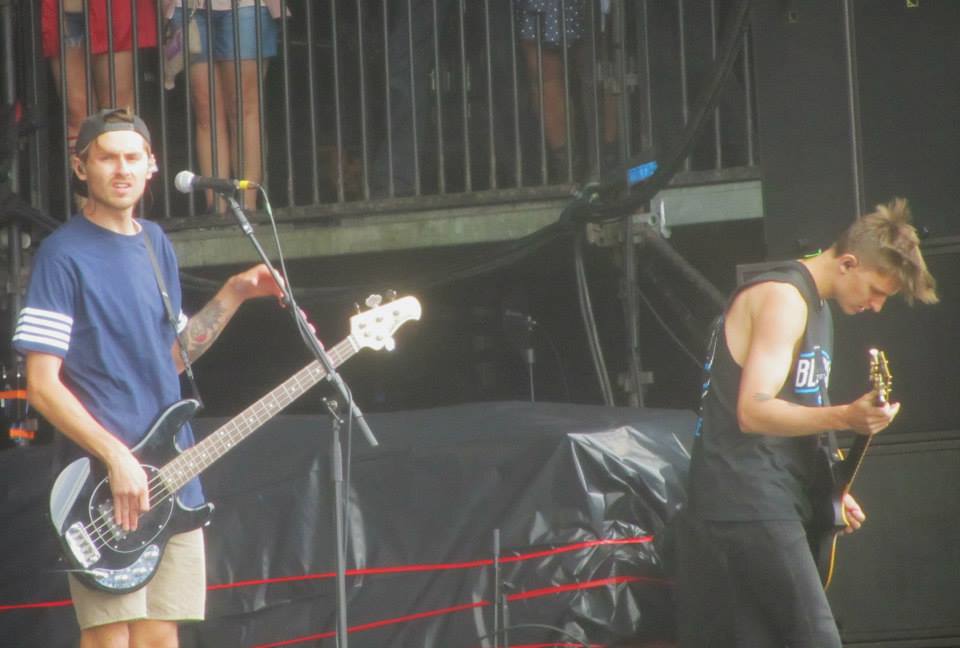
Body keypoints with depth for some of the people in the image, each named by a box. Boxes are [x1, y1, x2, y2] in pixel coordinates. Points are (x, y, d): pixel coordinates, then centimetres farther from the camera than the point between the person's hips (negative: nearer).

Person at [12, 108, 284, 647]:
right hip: (101, 482, -7)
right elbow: (42, 384, -12)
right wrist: (115, 456, -19)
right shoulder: (64, 254, -7)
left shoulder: (156, 245, 15)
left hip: (172, 478, 7)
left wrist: (233, 296, 13)